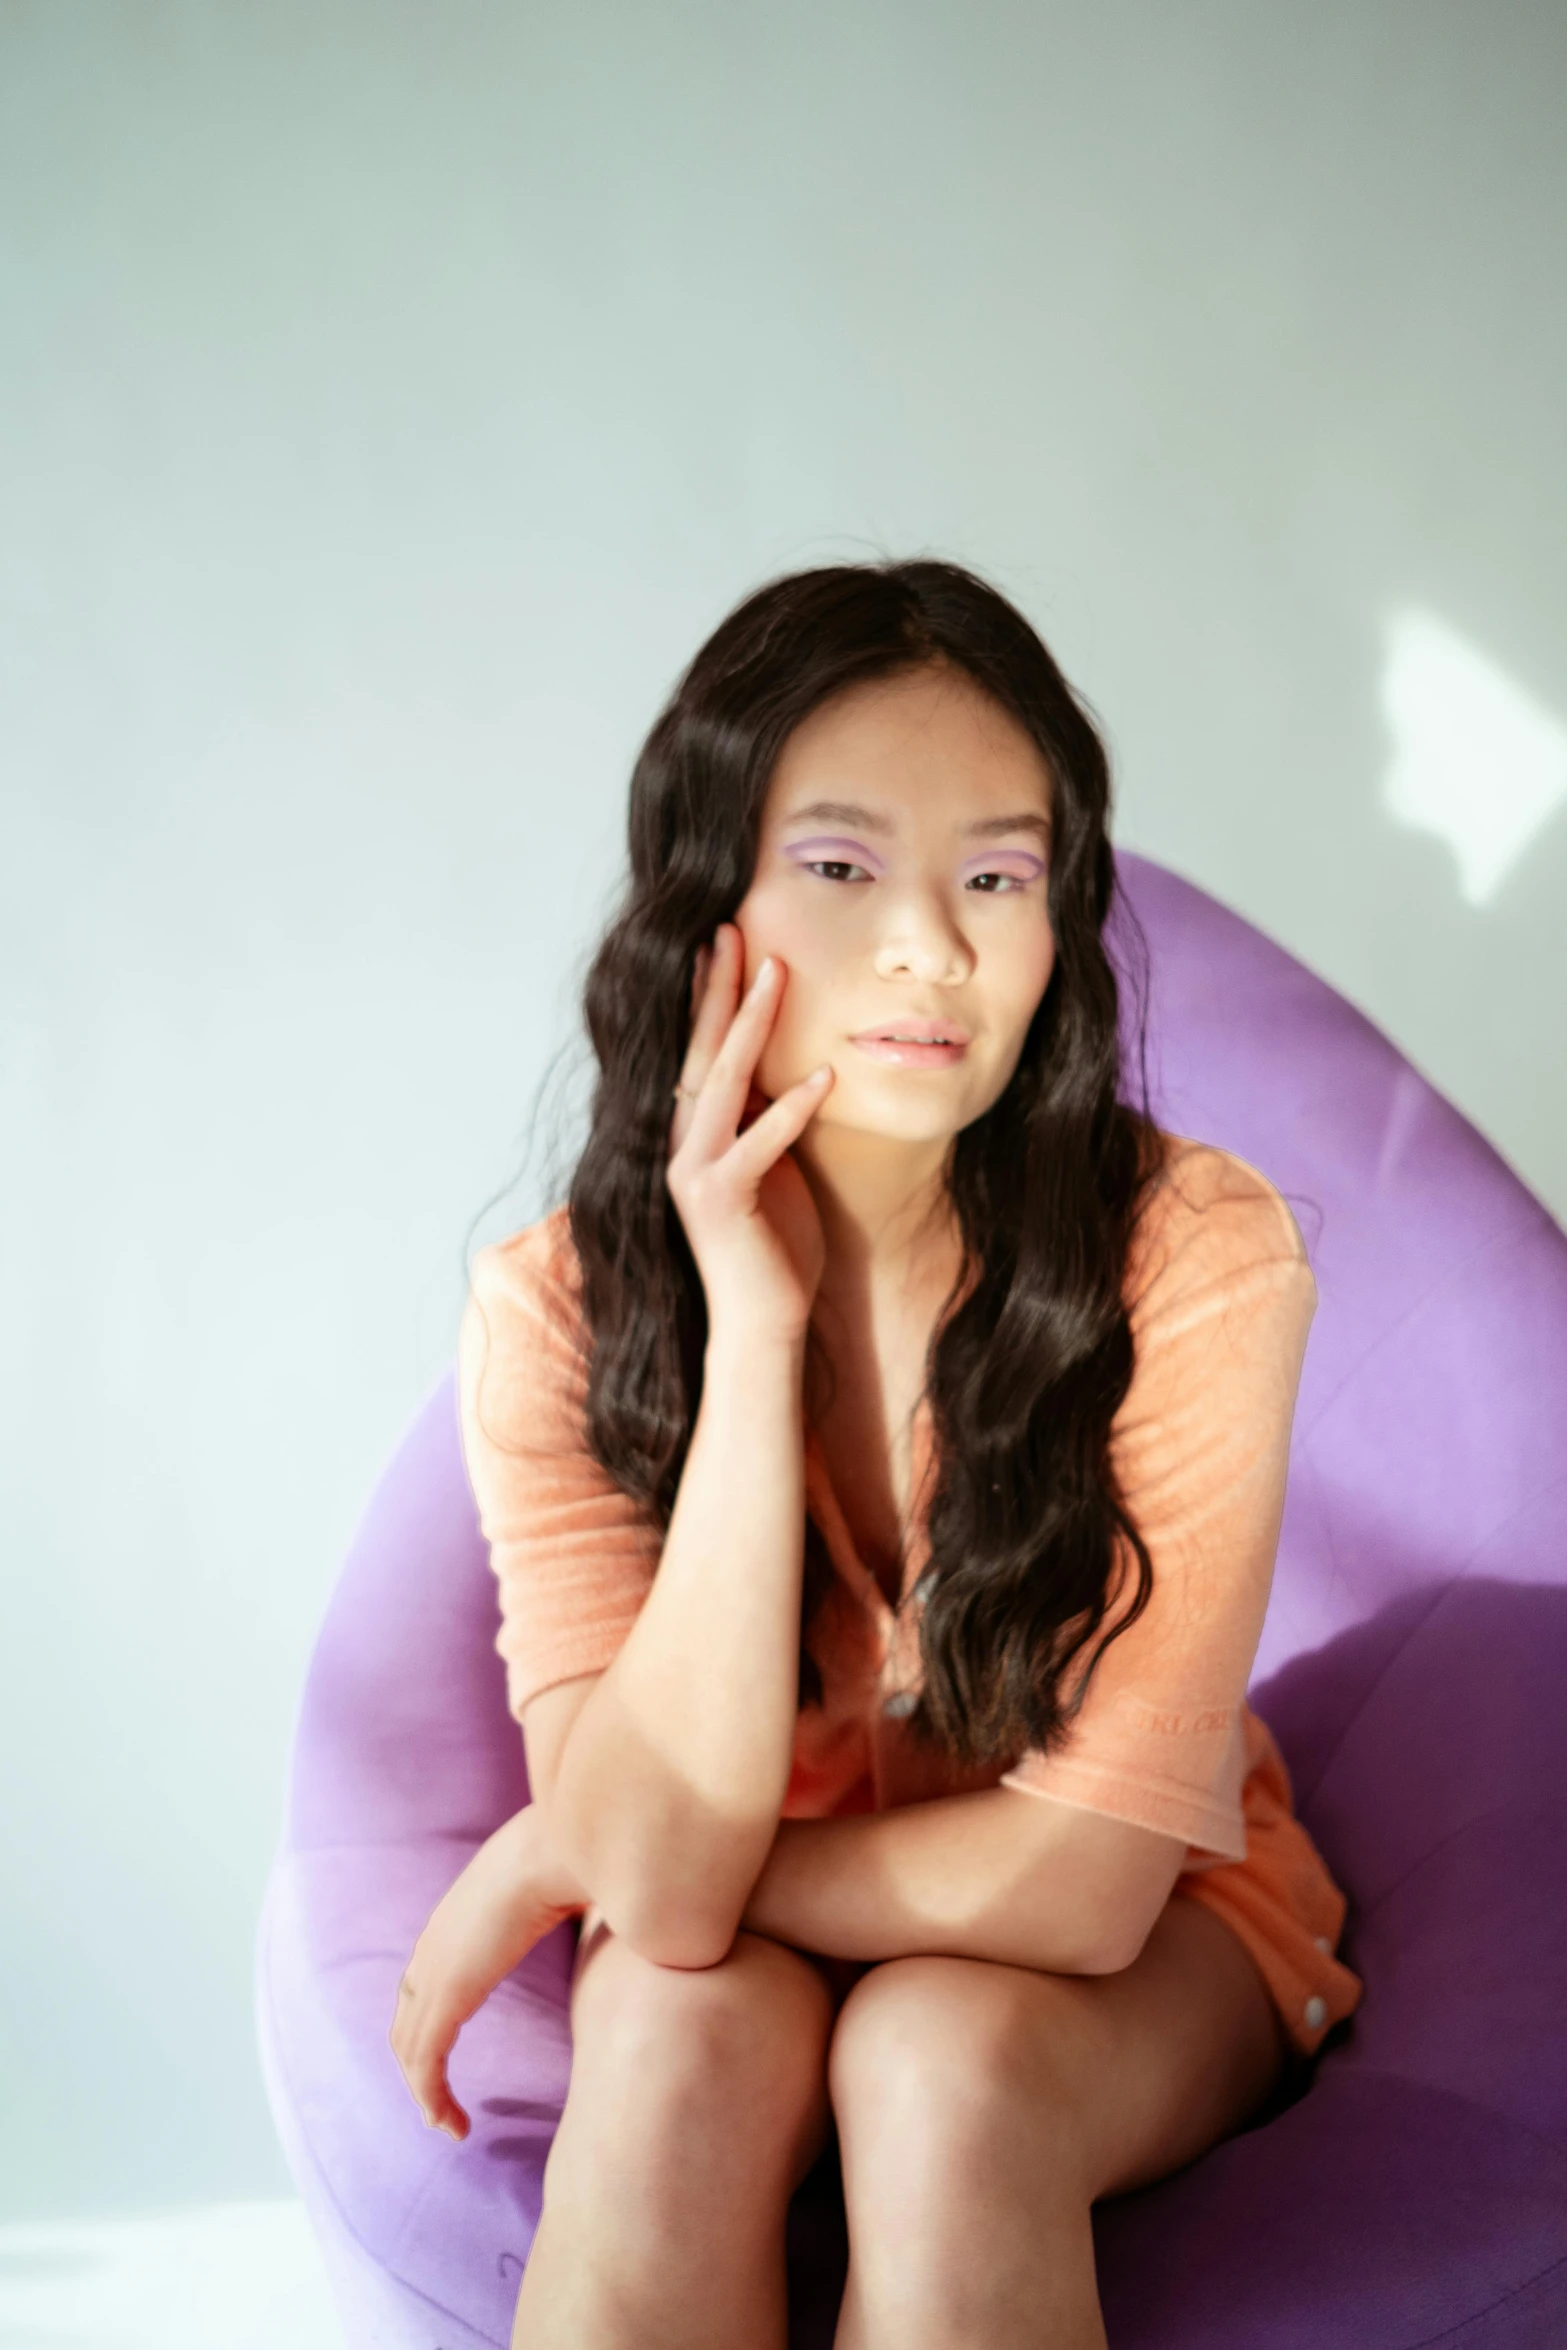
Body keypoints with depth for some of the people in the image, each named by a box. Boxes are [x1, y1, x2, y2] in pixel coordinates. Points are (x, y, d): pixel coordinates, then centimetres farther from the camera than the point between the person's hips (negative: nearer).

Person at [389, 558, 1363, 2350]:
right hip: (751, 1927, 2)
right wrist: (753, 1330, -32)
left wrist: (544, 1861, -17)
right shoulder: (557, 1308, -17)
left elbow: (1080, 1883, -24)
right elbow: (667, 1883, -26)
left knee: (942, 2054, -32)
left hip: (1148, 1944, -1)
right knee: (681, 2021, -31)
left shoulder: (1198, 1253, -24)